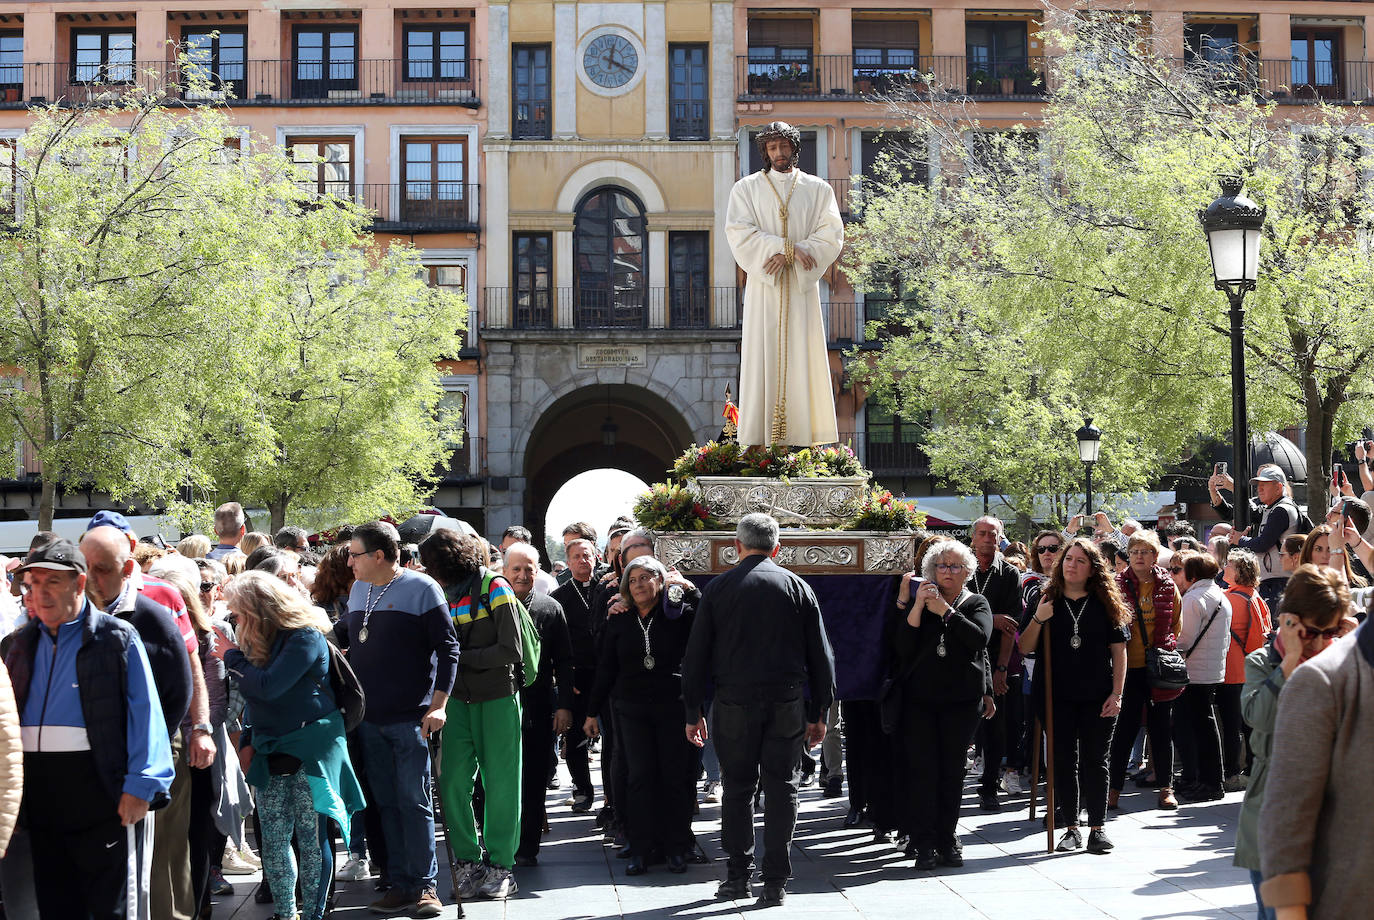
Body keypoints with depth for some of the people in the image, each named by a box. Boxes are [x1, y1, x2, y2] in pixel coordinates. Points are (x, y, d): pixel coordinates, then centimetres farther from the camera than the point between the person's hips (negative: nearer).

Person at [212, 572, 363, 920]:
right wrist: (248, 740, 11)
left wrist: (231, 656, -11)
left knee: (311, 837, -4)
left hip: (311, 748, -7)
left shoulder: (306, 638, -13)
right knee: (273, 841, 3)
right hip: (271, 753, 7)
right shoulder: (258, 640, 12)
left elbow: (268, 687, -23)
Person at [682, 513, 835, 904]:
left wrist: (693, 712, 8)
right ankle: (776, 882, 5)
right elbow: (821, 656, 6)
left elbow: (696, 656, 2)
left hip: (734, 704, -1)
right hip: (788, 703, 1)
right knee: (782, 787, 6)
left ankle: (738, 875, 11)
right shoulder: (798, 588, 4)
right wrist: (818, 713, 12)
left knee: (737, 788, 9)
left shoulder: (717, 588, 1)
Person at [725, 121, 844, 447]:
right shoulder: (746, 188, 9)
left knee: (802, 357, -4)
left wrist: (787, 254, -11)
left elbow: (832, 234, 1)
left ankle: (803, 434, -4)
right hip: (764, 286, -1)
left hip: (802, 287, 1)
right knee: (763, 357, -6)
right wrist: (789, 246, -13)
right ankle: (759, 438, -7)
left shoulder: (817, 189, 11)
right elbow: (738, 232, -4)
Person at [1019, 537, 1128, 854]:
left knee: (1095, 760, 2)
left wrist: (1116, 693, -3)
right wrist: (1037, 619, -14)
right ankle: (1072, 827, 11)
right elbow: (1024, 649, 3)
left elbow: (1119, 650, 4)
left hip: (1098, 697, -1)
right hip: (1057, 696, 1)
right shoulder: (1046, 601, 4)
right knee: (1064, 761, 3)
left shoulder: (1106, 603, 4)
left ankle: (1097, 828, 8)